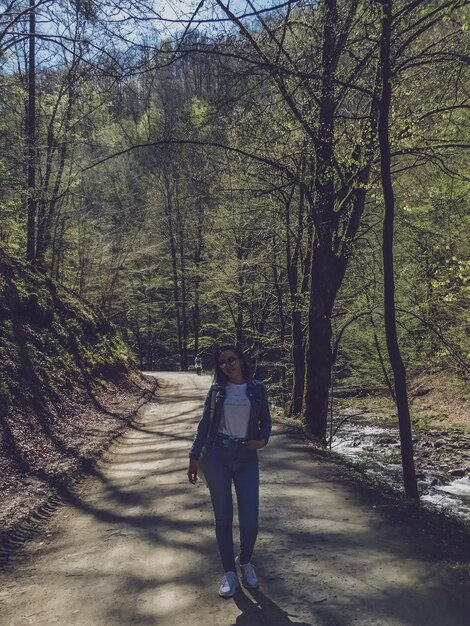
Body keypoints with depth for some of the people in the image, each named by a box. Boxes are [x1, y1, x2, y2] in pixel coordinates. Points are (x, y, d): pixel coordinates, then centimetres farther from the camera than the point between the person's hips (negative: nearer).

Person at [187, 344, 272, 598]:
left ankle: (245, 562, 26)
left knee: (250, 520, -3)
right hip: (217, 457, 0)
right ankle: (229, 572, 21)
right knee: (223, 518, 5)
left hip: (247, 458, 0)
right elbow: (204, 424, 7)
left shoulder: (257, 389, 3)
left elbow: (265, 421, 10)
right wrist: (194, 457, 4)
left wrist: (263, 440, -11)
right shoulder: (217, 390, 4)